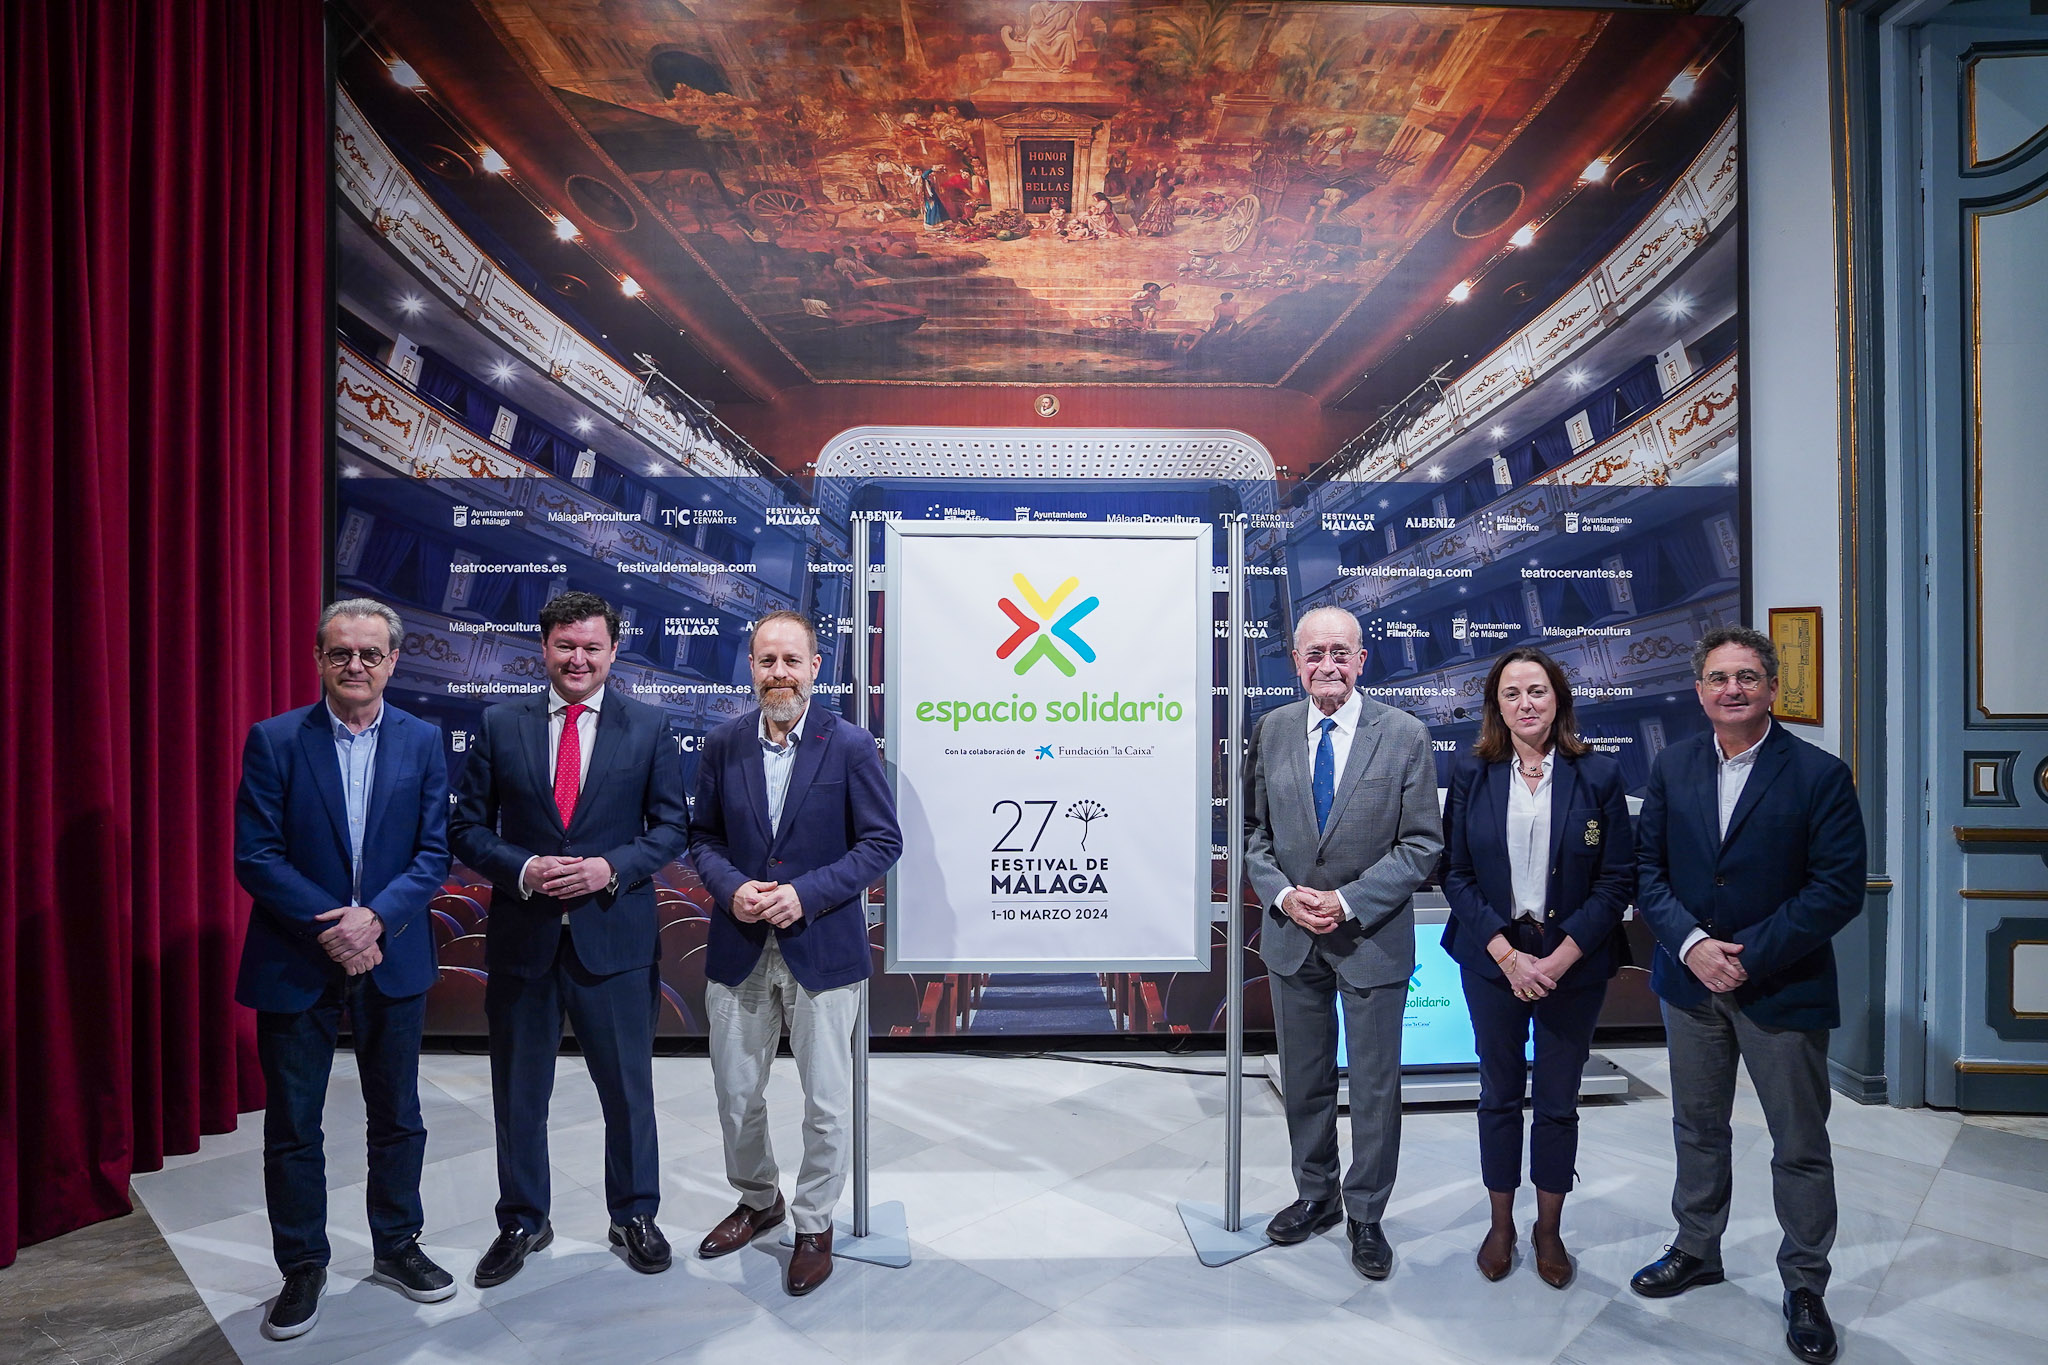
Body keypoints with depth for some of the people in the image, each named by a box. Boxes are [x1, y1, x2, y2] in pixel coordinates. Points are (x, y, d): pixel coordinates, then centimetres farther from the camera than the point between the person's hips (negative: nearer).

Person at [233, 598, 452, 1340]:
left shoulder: (423, 741, -1)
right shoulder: (274, 741, -5)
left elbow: (434, 852, -4)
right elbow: (254, 856, -9)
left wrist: (376, 917, -18)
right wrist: (330, 926, -17)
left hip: (392, 959, 2)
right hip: (295, 964, -1)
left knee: (397, 1117, 14)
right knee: (292, 1126, 10)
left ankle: (396, 1247, 32)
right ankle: (302, 1269, 28)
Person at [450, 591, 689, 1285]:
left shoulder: (648, 726, 0)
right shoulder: (500, 724, 3)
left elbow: (671, 825, 1)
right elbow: (469, 825, 3)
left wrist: (611, 868, -15)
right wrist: (522, 869, -14)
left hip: (614, 936, -1)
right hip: (522, 935, 1)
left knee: (628, 1088, 10)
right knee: (518, 1091, 15)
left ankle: (634, 1216, 31)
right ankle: (522, 1223, 35)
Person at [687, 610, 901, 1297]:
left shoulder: (851, 745, -8)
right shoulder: (723, 744, 2)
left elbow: (882, 842, -7)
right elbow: (702, 837, 8)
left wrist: (807, 894, -17)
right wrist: (731, 888, -12)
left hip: (823, 948, -3)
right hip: (740, 950, 3)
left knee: (826, 1103, 8)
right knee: (736, 1095, 16)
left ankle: (814, 1223, 31)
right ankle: (758, 1200, 42)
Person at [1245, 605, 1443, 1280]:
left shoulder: (1405, 735, -8)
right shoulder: (1271, 730, 0)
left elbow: (1422, 843, -8)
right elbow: (1254, 830, 5)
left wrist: (1350, 902, -17)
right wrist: (1283, 894, -11)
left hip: (1372, 939, -2)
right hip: (1292, 936, 3)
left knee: (1376, 1087, 10)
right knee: (1304, 1080, 17)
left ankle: (1366, 1214, 30)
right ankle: (1315, 1195, 37)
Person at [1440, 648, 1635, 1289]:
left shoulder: (1599, 774, -4)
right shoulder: (1472, 772, -2)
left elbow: (1618, 879, -5)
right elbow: (1455, 873, -3)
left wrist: (1560, 958, -13)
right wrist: (1507, 954, -12)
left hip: (1573, 964, 0)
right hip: (1492, 961, 1)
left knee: (1558, 1102, 11)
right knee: (1499, 1096, 13)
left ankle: (1548, 1229, 31)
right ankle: (1501, 1224, 31)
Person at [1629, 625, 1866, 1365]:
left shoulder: (1820, 774, -10)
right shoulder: (1671, 767, 1)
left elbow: (1839, 889, -14)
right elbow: (1648, 868, 1)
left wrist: (1749, 955, -18)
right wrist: (1691, 944, -14)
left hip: (1784, 989, -3)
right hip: (1692, 981, 4)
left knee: (1801, 1147, 9)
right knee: (1697, 1129, 18)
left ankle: (1805, 1288, 28)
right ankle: (1696, 1250, 37)